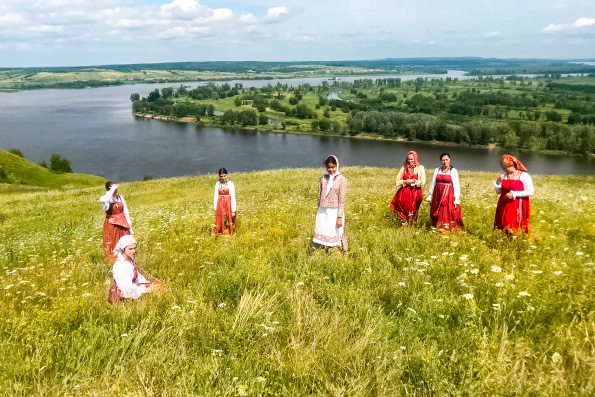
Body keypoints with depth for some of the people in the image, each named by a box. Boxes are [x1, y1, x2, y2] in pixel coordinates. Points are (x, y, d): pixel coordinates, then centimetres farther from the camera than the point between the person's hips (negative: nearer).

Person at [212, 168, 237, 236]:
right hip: (220, 205, 3)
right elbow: (216, 196, 7)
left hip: (228, 204, -3)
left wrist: (233, 210, -11)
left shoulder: (230, 184, -8)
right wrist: (215, 209, 4)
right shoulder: (217, 184, 4)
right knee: (220, 222, 6)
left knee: (228, 222, 2)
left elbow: (233, 197, -9)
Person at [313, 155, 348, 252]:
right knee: (320, 236, 7)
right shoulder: (323, 178, 7)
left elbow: (342, 200, -8)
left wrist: (340, 217, -12)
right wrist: (318, 213, 12)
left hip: (334, 212, -4)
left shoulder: (341, 179, -5)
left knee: (334, 236, 2)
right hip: (322, 212, 4)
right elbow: (319, 196, 12)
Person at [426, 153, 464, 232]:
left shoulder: (453, 171, 0)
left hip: (449, 195, -3)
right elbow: (433, 184, 11)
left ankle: (447, 228, 5)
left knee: (448, 213, -5)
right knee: (437, 212, 7)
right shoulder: (437, 170, 9)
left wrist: (456, 200, -9)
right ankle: (437, 227, 20)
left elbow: (456, 186, -3)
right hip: (438, 194, 3)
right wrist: (430, 196, 8)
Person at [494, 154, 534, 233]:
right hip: (504, 205, 5)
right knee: (503, 226, 2)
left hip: (518, 206, -5)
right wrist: (498, 182, -5)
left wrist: (514, 194, -15)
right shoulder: (504, 176, 9)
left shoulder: (524, 175, -5)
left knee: (516, 227, -12)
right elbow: (498, 191, 13)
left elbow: (531, 192, -10)